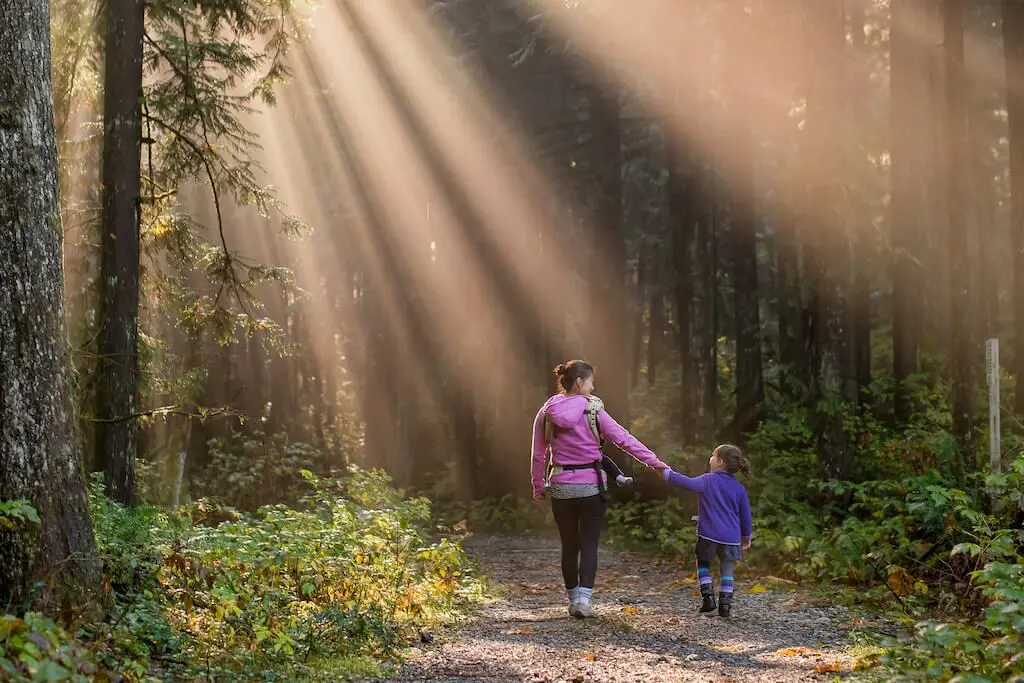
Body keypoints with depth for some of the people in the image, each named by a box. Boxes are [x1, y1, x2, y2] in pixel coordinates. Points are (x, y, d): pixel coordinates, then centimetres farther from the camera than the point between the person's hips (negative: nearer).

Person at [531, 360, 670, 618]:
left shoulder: (546, 413, 1)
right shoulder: (593, 410, -8)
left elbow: (538, 455, 6)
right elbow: (624, 439, -10)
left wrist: (538, 487, 16)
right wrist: (654, 461, -7)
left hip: (560, 487, 3)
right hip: (591, 486, -3)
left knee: (569, 546, 14)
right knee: (589, 545, 3)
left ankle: (574, 599, 21)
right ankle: (584, 599, -11)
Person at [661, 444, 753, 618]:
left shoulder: (708, 481, -5)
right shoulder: (739, 488, 5)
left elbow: (687, 482, -11)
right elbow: (745, 515, 10)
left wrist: (666, 473, 1)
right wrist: (746, 536, 22)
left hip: (709, 534, -2)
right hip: (731, 537, 2)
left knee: (703, 565, 17)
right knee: (727, 571, 12)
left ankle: (708, 597, 3)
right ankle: (725, 605, 6)